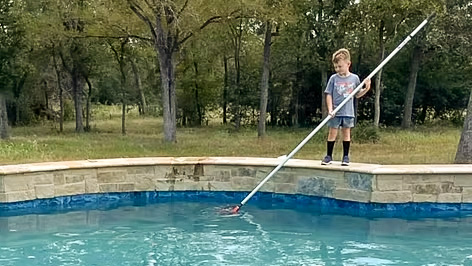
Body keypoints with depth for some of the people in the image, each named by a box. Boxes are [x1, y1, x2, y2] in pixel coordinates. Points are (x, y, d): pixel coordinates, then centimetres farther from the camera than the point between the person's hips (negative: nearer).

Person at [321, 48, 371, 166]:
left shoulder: (354, 78, 2)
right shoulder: (333, 78, -1)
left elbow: (357, 95, 12)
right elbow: (329, 95, -1)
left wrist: (366, 89, -5)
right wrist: (330, 110, -10)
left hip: (348, 112, 1)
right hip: (335, 112, -1)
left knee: (346, 133, 7)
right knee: (332, 133, 3)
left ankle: (346, 156, 15)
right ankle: (329, 156, 12)